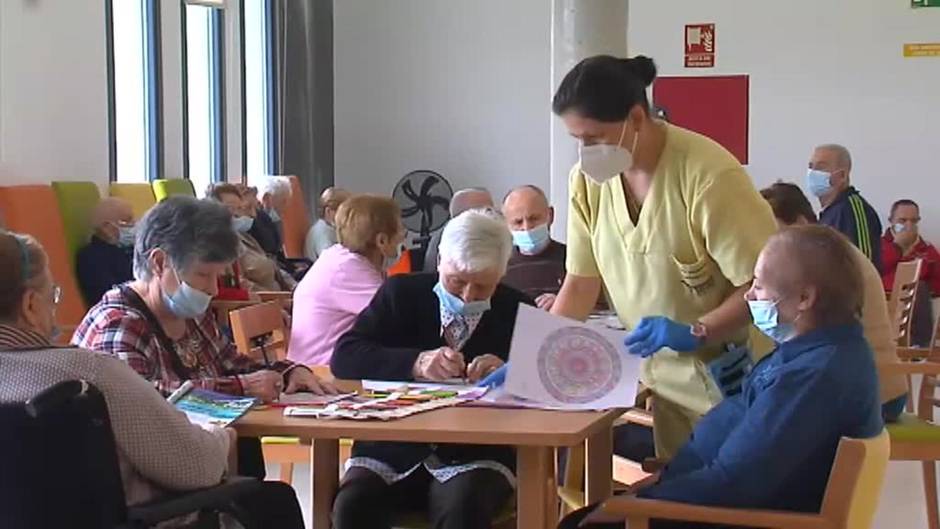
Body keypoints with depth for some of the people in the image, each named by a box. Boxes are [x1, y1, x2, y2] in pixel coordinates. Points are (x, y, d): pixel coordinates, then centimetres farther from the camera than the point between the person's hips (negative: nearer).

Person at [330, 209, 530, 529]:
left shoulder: (518, 311, 8)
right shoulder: (402, 293, 8)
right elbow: (344, 356, -4)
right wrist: (417, 363, -20)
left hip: (476, 455, -1)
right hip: (392, 449, 1)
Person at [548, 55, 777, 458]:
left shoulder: (708, 174, -23)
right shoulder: (587, 178, -4)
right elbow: (581, 284, 3)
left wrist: (692, 334, -31)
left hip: (727, 376, -5)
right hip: (660, 377, 5)